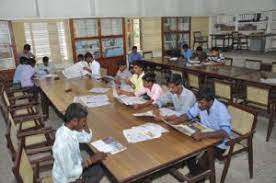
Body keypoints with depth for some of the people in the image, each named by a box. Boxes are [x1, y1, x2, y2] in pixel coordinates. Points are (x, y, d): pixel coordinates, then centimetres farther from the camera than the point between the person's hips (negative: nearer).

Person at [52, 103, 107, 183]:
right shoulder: (64, 144, -36)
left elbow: (87, 138, 3)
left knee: (102, 169, 9)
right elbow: (70, 173, -27)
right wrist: (91, 160, -20)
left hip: (73, 166, 7)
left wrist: (85, 124, -13)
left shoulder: (67, 128, -12)